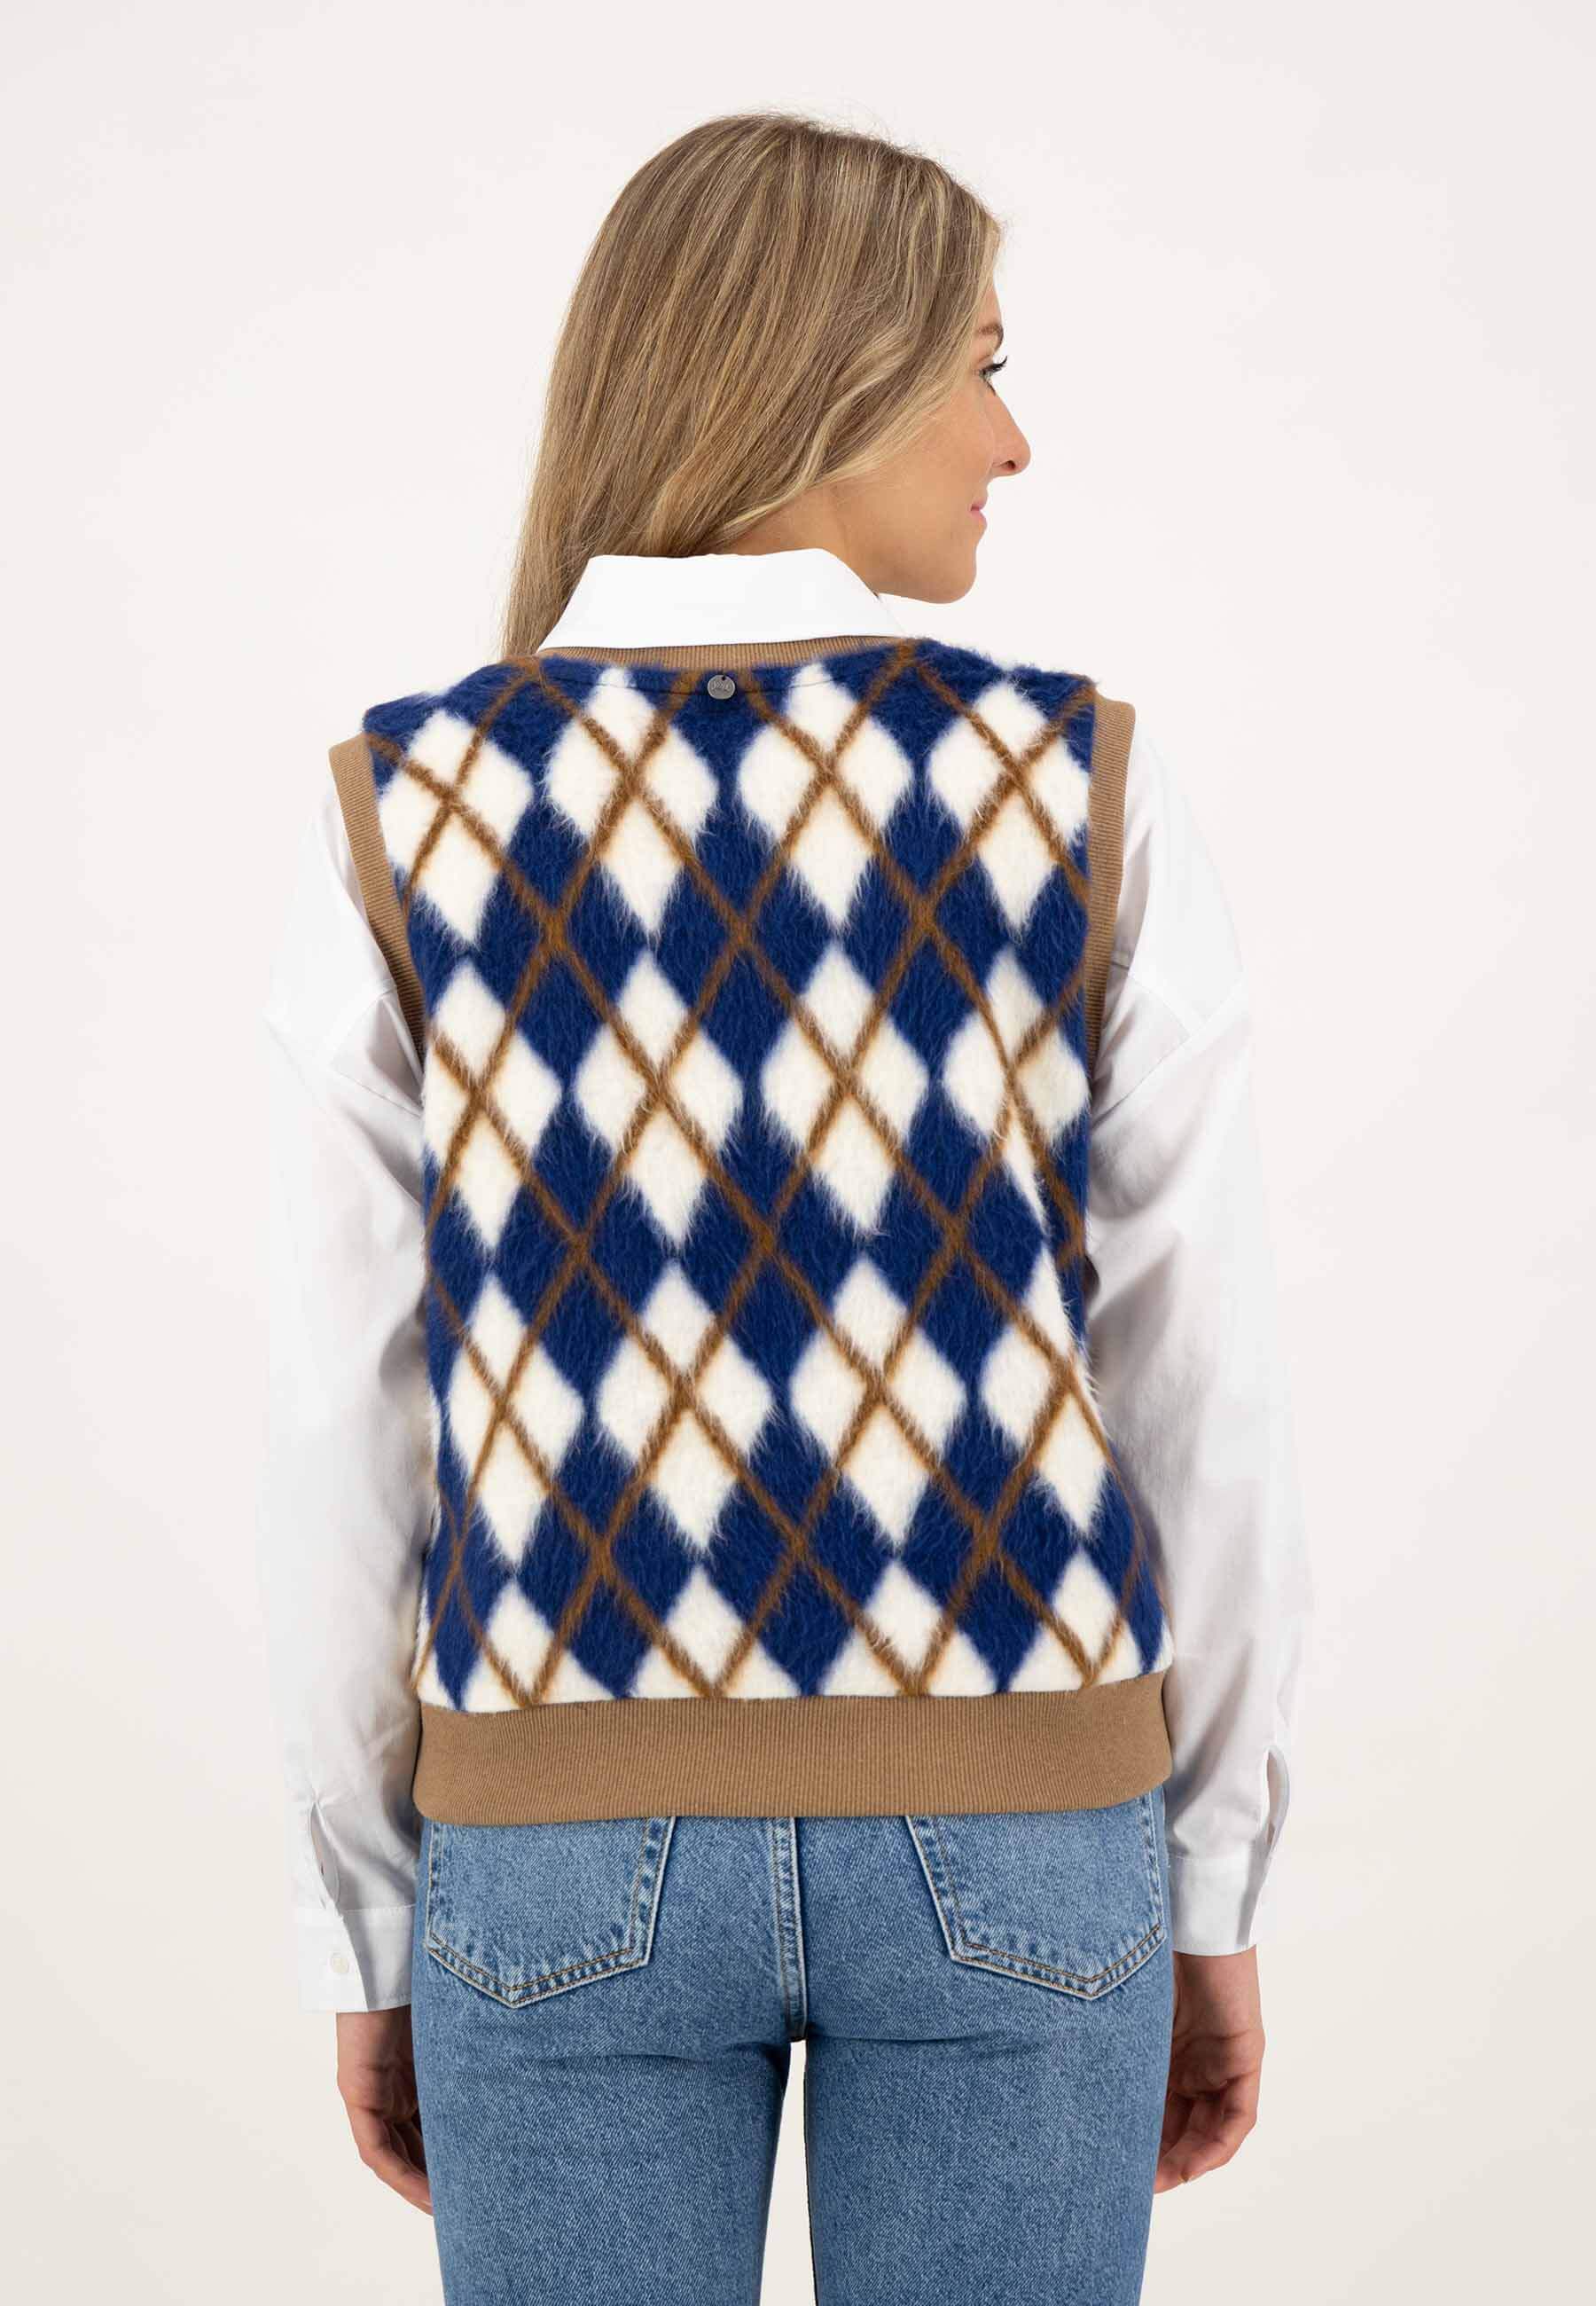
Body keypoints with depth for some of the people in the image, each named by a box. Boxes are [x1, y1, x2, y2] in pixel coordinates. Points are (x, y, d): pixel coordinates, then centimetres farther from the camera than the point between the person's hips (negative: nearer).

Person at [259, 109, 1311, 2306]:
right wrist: (1215, 1888, 8)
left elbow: (346, 1430, -4)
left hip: (579, 1839, 1)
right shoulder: (1087, 787, -6)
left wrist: (367, 1930, 7)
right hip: (998, 1830, 0)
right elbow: (1202, 1386, -4)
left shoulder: (399, 811, -5)